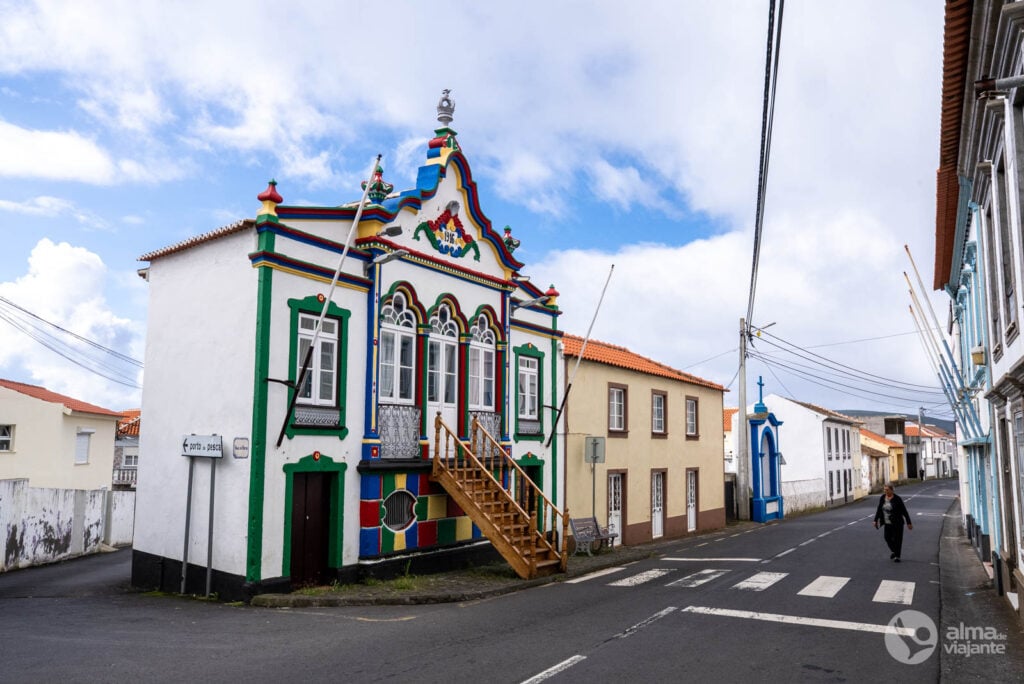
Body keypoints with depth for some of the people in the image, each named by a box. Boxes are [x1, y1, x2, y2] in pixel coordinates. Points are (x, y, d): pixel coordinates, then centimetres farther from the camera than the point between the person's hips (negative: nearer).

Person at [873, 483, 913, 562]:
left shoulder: (897, 499, -13)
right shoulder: (882, 498, 1)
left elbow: (904, 511, -9)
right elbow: (879, 509, 10)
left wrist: (909, 523, -9)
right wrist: (876, 520, 11)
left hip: (897, 522, -4)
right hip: (887, 523, 4)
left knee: (897, 539, 1)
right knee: (887, 537, 4)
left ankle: (897, 556, 13)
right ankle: (894, 551, 29)